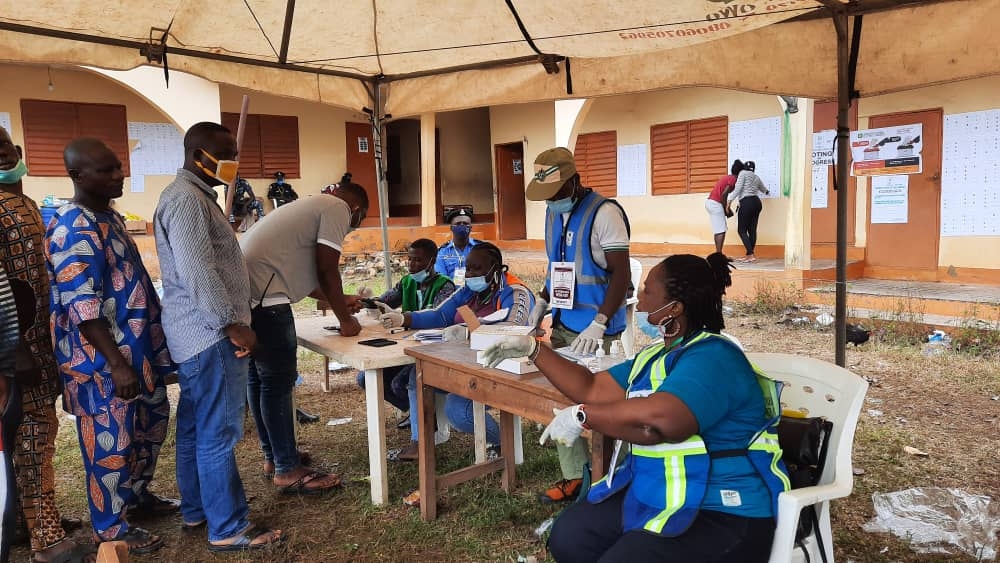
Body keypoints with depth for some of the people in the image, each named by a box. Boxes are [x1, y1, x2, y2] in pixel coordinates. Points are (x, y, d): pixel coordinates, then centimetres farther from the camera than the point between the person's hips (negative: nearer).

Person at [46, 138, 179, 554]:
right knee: (111, 445, 5)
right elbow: (83, 307, -25)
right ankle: (111, 528, 22)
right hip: (103, 362, -10)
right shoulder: (74, 231, -21)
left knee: (151, 428, 22)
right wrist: (116, 364, -26)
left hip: (140, 350, 10)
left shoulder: (109, 216, 9)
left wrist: (153, 343, 21)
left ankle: (138, 496, 41)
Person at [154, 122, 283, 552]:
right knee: (218, 432, -4)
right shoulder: (187, 199, -16)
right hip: (209, 334, -11)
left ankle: (196, 509, 29)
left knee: (196, 427, 17)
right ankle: (228, 529, 4)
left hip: (198, 332, 11)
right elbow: (198, 273, -24)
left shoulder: (192, 195, 18)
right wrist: (233, 325, -20)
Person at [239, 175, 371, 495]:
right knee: (278, 381, -4)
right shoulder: (338, 208, -1)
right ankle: (288, 471, 4)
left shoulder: (313, 206, 28)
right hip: (262, 295, -10)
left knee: (259, 377, 17)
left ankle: (273, 455, 30)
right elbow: (327, 269, -8)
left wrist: (338, 300, 40)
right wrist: (345, 319, 4)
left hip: (243, 289, 11)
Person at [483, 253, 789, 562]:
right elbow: (592, 389, 12)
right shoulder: (660, 354, 10)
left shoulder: (712, 358, -22)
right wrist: (533, 349, 11)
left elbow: (659, 418, -40)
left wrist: (581, 416, -27)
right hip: (654, 495, 9)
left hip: (724, 516, -9)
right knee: (567, 536, 1)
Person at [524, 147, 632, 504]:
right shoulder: (553, 213, 10)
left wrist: (598, 325, -24)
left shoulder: (603, 212, -13)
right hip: (562, 324, 7)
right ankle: (573, 476, 21)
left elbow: (621, 275, -16)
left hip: (593, 330, -7)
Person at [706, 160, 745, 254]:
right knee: (721, 230, -7)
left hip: (710, 202, 9)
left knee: (717, 230, 11)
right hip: (715, 204, -9)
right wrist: (725, 208, -7)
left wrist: (725, 207, 14)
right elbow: (724, 194, -18)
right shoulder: (733, 179, -8)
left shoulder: (727, 177, 20)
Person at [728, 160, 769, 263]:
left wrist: (730, 201, -13)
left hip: (746, 203, -7)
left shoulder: (743, 173, 4)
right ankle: (749, 255, 9)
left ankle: (751, 255, -13)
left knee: (742, 230, -5)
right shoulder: (757, 177, 23)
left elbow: (738, 188, -10)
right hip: (757, 202, 7)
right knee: (752, 230, 7)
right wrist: (766, 191, 65)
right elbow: (764, 190, 41)